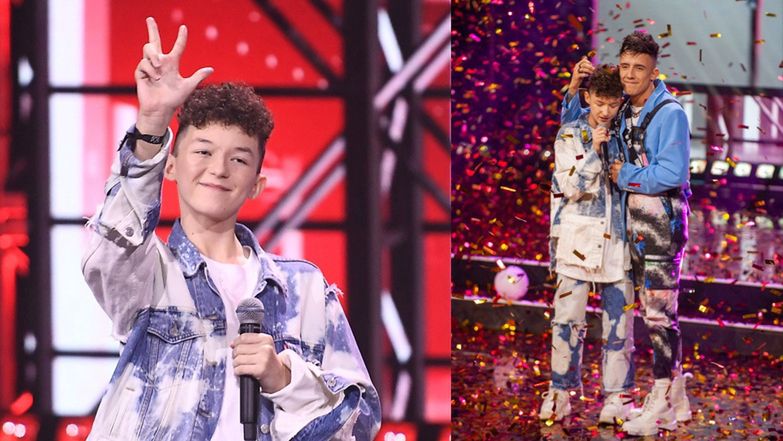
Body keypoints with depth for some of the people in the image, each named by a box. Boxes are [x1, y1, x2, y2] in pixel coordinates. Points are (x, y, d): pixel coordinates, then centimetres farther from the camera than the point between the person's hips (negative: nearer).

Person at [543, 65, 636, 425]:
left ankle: (617, 396, 8)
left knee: (619, 321, 2)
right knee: (568, 318, -3)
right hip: (578, 239, -2)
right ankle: (560, 392, 7)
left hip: (617, 239, 2)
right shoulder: (570, 136, 1)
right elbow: (571, 186, -8)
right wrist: (593, 150, -16)